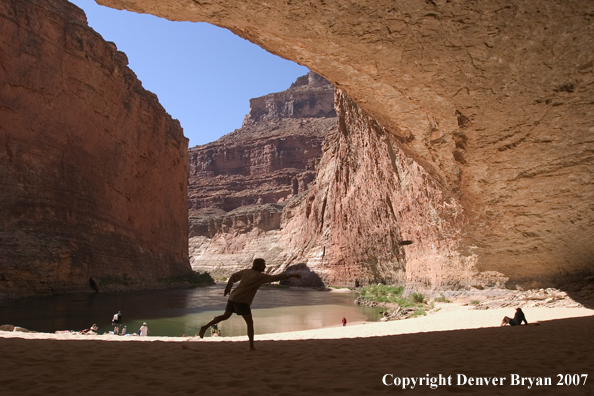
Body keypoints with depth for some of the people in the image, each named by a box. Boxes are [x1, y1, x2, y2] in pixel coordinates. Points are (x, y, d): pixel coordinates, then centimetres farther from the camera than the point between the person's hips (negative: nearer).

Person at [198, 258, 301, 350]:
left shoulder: (246, 271, 9)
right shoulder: (260, 276, -11)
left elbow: (233, 277, 18)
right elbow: (274, 278, -16)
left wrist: (228, 288, 32)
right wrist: (290, 275, -12)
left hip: (233, 297, 8)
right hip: (242, 301, -8)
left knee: (225, 316, 25)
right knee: (250, 323, 3)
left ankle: (205, 327, 23)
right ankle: (251, 346, 5)